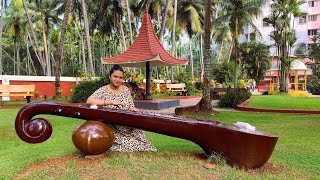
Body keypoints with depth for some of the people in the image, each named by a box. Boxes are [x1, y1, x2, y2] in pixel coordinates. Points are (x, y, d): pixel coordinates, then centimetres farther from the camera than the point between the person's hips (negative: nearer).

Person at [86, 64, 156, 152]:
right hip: (111, 128, -4)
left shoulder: (126, 90, 9)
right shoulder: (103, 90, -6)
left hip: (127, 127, 4)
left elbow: (131, 108, 11)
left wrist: (133, 110, -15)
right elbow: (89, 101, -22)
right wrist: (111, 102, -28)